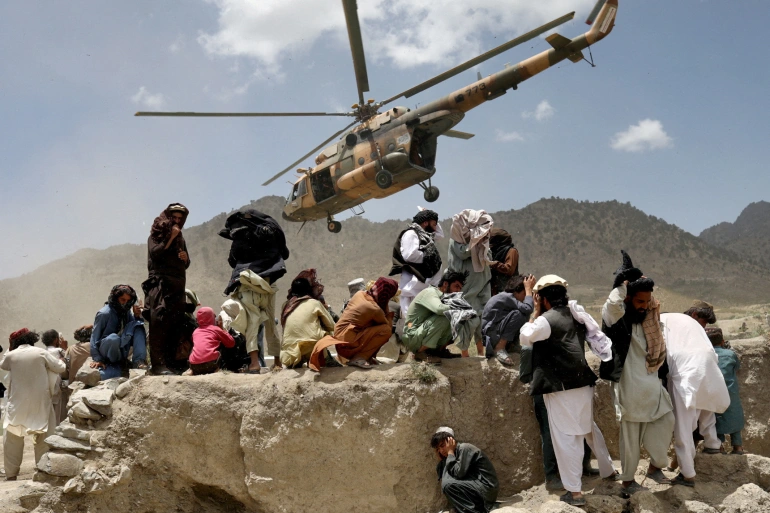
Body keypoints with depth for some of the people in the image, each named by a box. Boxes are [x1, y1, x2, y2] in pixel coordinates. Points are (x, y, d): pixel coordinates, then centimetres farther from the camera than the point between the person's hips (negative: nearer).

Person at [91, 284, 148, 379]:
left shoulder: (127, 312, 6)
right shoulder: (104, 313, -13)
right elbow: (95, 336, -14)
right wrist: (96, 359, -19)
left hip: (121, 349, 5)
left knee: (138, 325, -13)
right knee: (114, 338, -40)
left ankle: (139, 361, -25)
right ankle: (116, 364, -10)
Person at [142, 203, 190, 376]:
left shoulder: (180, 238, 23)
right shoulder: (156, 235, 6)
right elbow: (155, 254, -12)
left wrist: (185, 258, 4)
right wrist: (170, 238, -8)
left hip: (178, 287, 6)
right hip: (160, 285, -6)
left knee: (175, 326, 1)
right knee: (159, 325, -13)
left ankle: (170, 362, 3)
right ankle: (157, 364, -18)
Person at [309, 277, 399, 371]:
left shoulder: (360, 294, 4)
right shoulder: (375, 309, -16)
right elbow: (388, 325, -4)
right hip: (347, 343, -9)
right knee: (385, 330, -15)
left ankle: (367, 357, 8)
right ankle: (359, 358, -14)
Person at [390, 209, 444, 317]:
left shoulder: (425, 236, 20)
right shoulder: (410, 234, -10)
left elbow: (440, 234, 39)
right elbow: (409, 255, -23)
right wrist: (427, 256, -10)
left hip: (426, 282, 10)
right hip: (414, 283, -10)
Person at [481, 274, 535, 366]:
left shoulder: (510, 297, 7)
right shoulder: (506, 296, -21)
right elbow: (528, 308, -32)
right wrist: (528, 288, -22)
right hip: (490, 334, -10)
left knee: (524, 315, 5)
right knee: (517, 314, -27)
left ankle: (512, 345, 6)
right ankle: (499, 348, -22)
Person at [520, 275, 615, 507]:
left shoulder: (545, 320, -15)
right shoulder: (578, 314, 7)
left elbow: (524, 338, -2)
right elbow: (599, 339, 9)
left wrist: (535, 312, 1)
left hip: (561, 388, -7)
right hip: (583, 383, 8)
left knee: (566, 437, -1)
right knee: (589, 428, 26)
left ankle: (575, 492, 2)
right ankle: (608, 470, 40)